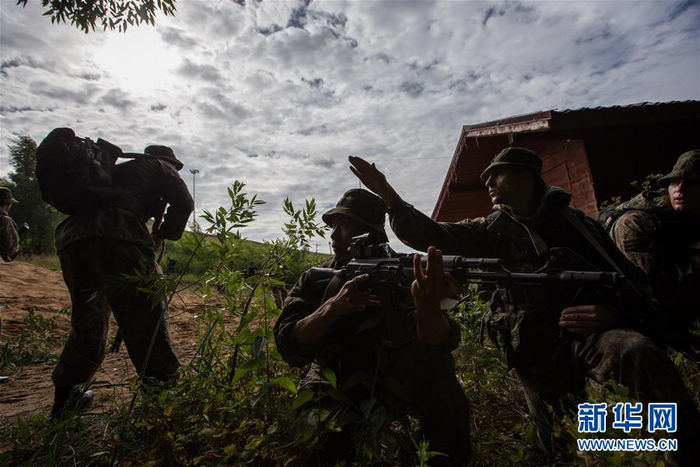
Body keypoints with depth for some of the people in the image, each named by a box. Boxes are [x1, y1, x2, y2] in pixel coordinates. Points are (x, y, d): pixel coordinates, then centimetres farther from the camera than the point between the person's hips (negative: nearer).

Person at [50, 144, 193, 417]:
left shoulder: (115, 169, 38)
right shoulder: (160, 166, 20)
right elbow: (183, 203, 3)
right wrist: (163, 234, 17)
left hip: (70, 236, 7)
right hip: (115, 236, -7)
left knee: (87, 322, 20)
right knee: (145, 317, -6)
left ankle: (65, 395, 30)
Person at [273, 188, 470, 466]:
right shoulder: (315, 280, -5)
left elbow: (439, 342, -24)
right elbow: (290, 348, -16)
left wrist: (425, 302, -46)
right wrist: (333, 307, -33)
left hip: (394, 385, 1)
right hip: (335, 393, 0)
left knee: (434, 359, -24)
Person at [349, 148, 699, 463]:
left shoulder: (576, 222, 7)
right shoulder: (494, 230, 8)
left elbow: (636, 284, 10)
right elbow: (428, 235, 2)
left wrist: (615, 313, -14)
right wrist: (386, 193, -8)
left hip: (587, 333, -1)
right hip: (536, 353, 1)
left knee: (640, 353, -30)